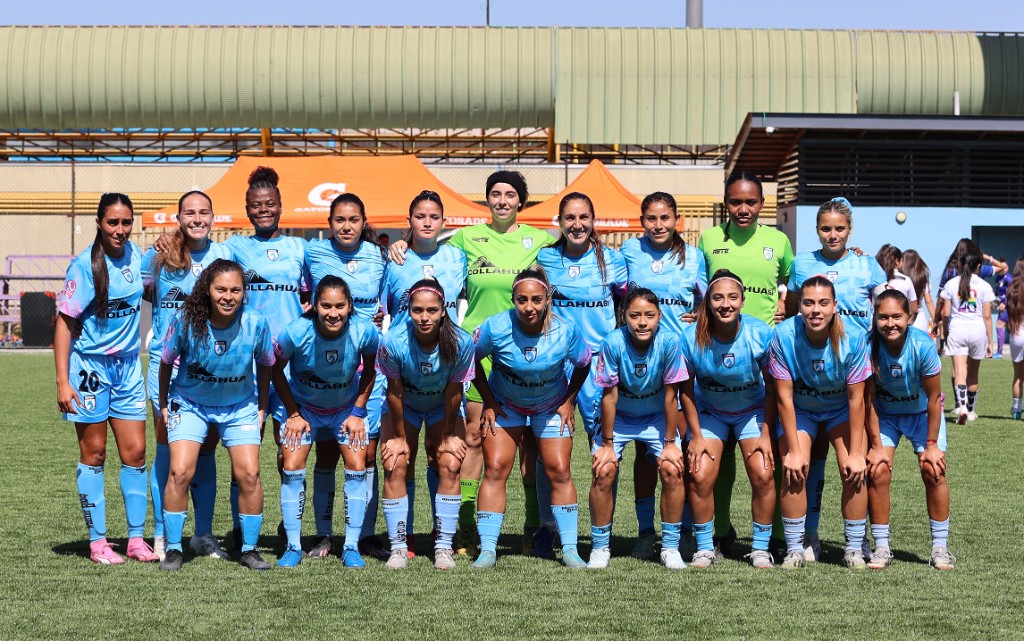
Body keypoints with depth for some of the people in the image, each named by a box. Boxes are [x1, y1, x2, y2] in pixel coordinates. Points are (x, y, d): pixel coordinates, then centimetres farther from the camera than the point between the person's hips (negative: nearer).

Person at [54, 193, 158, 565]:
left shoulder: (135, 255, 3)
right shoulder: (84, 266, -13)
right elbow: (64, 323, -13)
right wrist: (63, 381, -18)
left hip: (128, 367, 5)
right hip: (90, 367, -5)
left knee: (135, 453, 4)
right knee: (93, 454, 3)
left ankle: (136, 540, 13)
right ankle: (97, 542, 10)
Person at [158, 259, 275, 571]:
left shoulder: (256, 323, -19)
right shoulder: (186, 321, -22)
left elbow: (265, 365, 0)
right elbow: (166, 362, -4)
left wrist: (262, 408, 6)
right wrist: (164, 404, 5)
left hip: (240, 407, 1)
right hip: (189, 404, -1)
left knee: (249, 473, -8)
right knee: (179, 472, -13)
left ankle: (249, 549, 8)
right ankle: (173, 549, 2)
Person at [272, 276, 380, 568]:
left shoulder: (365, 332, -27)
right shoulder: (296, 332, -30)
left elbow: (369, 371, -6)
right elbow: (277, 370, -11)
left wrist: (358, 412, -7)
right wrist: (294, 413, -10)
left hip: (346, 408, 1)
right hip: (304, 408, -1)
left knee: (356, 467, -8)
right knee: (292, 468, -10)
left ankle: (351, 547, 3)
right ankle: (293, 547, 2)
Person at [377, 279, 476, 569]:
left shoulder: (461, 342, -31)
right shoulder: (394, 342, -32)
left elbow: (453, 392, -18)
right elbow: (395, 393, -19)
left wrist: (447, 436, -8)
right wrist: (399, 436, -8)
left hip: (442, 406, 0)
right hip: (405, 405, 0)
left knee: (449, 465, -13)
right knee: (395, 466, -13)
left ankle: (443, 546, -3)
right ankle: (398, 548, -5)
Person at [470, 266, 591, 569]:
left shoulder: (565, 331, -24)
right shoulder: (496, 327, -27)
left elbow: (583, 365, -4)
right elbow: (472, 359, -9)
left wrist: (569, 401, -5)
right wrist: (488, 402, -8)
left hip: (552, 406, 0)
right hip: (504, 404, 0)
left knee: (559, 472, -5)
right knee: (495, 469, -9)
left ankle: (569, 549, 5)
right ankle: (487, 549, -4)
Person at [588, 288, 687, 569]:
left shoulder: (669, 342, -25)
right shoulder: (613, 343, -26)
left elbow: (671, 396, -17)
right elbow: (609, 396, -18)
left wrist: (670, 443, -12)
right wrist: (607, 444, -12)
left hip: (657, 417, 0)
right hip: (618, 418, 0)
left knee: (672, 469, -16)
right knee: (604, 470, -15)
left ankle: (670, 547, 0)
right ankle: (600, 547, 3)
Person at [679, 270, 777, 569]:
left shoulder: (761, 334, -23)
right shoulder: (692, 338, -22)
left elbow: (773, 389, -11)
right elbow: (687, 390, -8)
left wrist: (766, 435, -11)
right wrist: (696, 437, -7)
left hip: (753, 411, 0)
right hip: (708, 411, 0)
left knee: (763, 474, -14)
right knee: (700, 476, -13)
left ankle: (761, 549, 3)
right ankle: (704, 549, 5)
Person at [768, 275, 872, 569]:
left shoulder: (853, 338, -28)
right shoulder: (784, 336, -28)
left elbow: (856, 398, -20)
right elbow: (784, 396, -21)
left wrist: (856, 453, -19)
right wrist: (793, 450, -20)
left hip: (841, 410, 0)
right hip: (799, 411, 0)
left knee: (854, 472, -15)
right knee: (794, 472, -16)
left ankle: (854, 549, 1)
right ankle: (794, 550, -3)